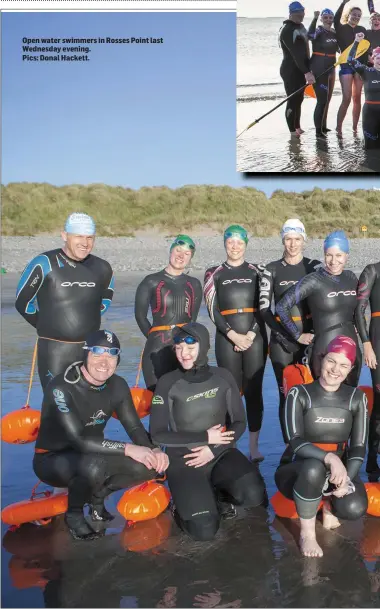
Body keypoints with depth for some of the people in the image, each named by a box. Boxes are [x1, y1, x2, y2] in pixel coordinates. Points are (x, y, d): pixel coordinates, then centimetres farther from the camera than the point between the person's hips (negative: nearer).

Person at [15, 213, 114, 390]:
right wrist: (48, 326, 7)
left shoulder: (102, 268, 1)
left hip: (90, 349, 4)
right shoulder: (44, 264, -12)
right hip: (53, 349, -4)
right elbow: (23, 302, -2)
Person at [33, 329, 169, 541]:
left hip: (92, 456, 6)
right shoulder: (62, 388, -27)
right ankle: (74, 513, -5)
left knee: (149, 465, -13)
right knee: (94, 466, -38)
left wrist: (153, 450, -24)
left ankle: (97, 496, 12)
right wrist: (128, 449, -34)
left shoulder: (117, 385, -7)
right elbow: (78, 440, -33)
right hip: (52, 460, -6)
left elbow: (134, 427, -3)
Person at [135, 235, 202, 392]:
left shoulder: (194, 284, 13)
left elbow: (193, 317, 16)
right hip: (158, 349, -3)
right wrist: (155, 338, 6)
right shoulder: (151, 282, 3)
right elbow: (140, 315, 4)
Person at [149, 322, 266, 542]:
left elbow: (240, 423, 2)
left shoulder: (223, 377, -3)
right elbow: (158, 435, -11)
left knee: (254, 495, -25)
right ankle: (187, 500, 13)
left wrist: (213, 450, -14)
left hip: (222, 453, 3)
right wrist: (205, 437, -15)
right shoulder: (168, 383, -11)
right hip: (183, 460, -2)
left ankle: (218, 492, 7)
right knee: (204, 531, -20)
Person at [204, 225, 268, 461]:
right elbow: (213, 310, 0)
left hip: (255, 338, 0)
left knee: (254, 391, 2)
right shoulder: (214, 273, 8)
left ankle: (254, 446, 11)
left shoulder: (257, 272, 9)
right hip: (227, 339, 0)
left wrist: (251, 335, -10)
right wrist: (233, 335, -11)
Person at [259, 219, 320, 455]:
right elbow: (264, 307, -1)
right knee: (287, 394, 0)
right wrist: (280, 332, -13)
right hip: (281, 338, 0)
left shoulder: (315, 267, 5)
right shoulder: (272, 269, 4)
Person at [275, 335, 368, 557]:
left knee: (354, 508, -29)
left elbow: (359, 448, -3)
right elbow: (297, 442, -20)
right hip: (305, 470, -2)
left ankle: (330, 504, 10)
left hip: (341, 468, 3)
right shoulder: (300, 394, -10)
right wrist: (329, 457, -38)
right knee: (313, 468, -39)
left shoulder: (356, 398, -1)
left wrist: (347, 480, -21)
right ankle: (307, 533, -15)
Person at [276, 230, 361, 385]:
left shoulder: (351, 277, 5)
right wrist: (298, 335, -8)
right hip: (324, 351, -6)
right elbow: (282, 307, -14)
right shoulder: (313, 281, -12)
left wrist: (353, 327, 10)